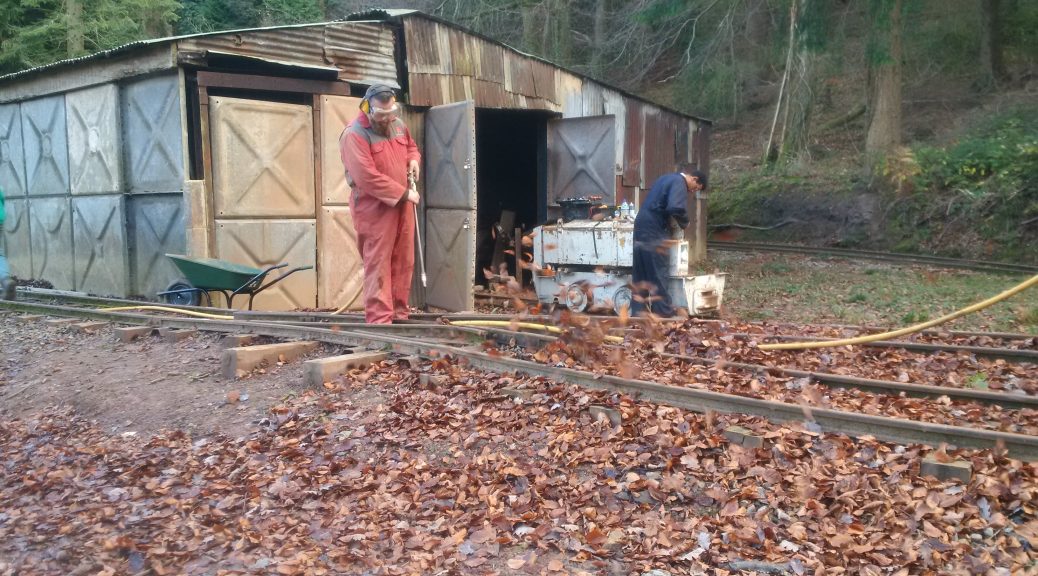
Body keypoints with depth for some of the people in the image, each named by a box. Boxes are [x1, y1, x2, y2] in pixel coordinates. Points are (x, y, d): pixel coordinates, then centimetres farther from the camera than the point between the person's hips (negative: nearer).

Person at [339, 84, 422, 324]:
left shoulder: (398, 125, 8)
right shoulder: (354, 135, -17)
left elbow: (411, 146, 28)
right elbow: (367, 177, -24)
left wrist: (413, 160, 3)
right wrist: (404, 193, -19)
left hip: (402, 206, 8)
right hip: (375, 210, -7)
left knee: (404, 262, 11)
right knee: (378, 265, -7)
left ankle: (399, 314, 21)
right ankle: (380, 320, -4)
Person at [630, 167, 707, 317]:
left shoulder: (668, 178, 21)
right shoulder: (679, 182, -10)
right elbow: (676, 208, -25)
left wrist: (671, 223, 17)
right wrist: (685, 223, -6)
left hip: (642, 226, 10)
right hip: (653, 231, -9)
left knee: (641, 272, 10)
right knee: (659, 271, -2)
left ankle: (639, 309, 14)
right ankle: (663, 309, 4)